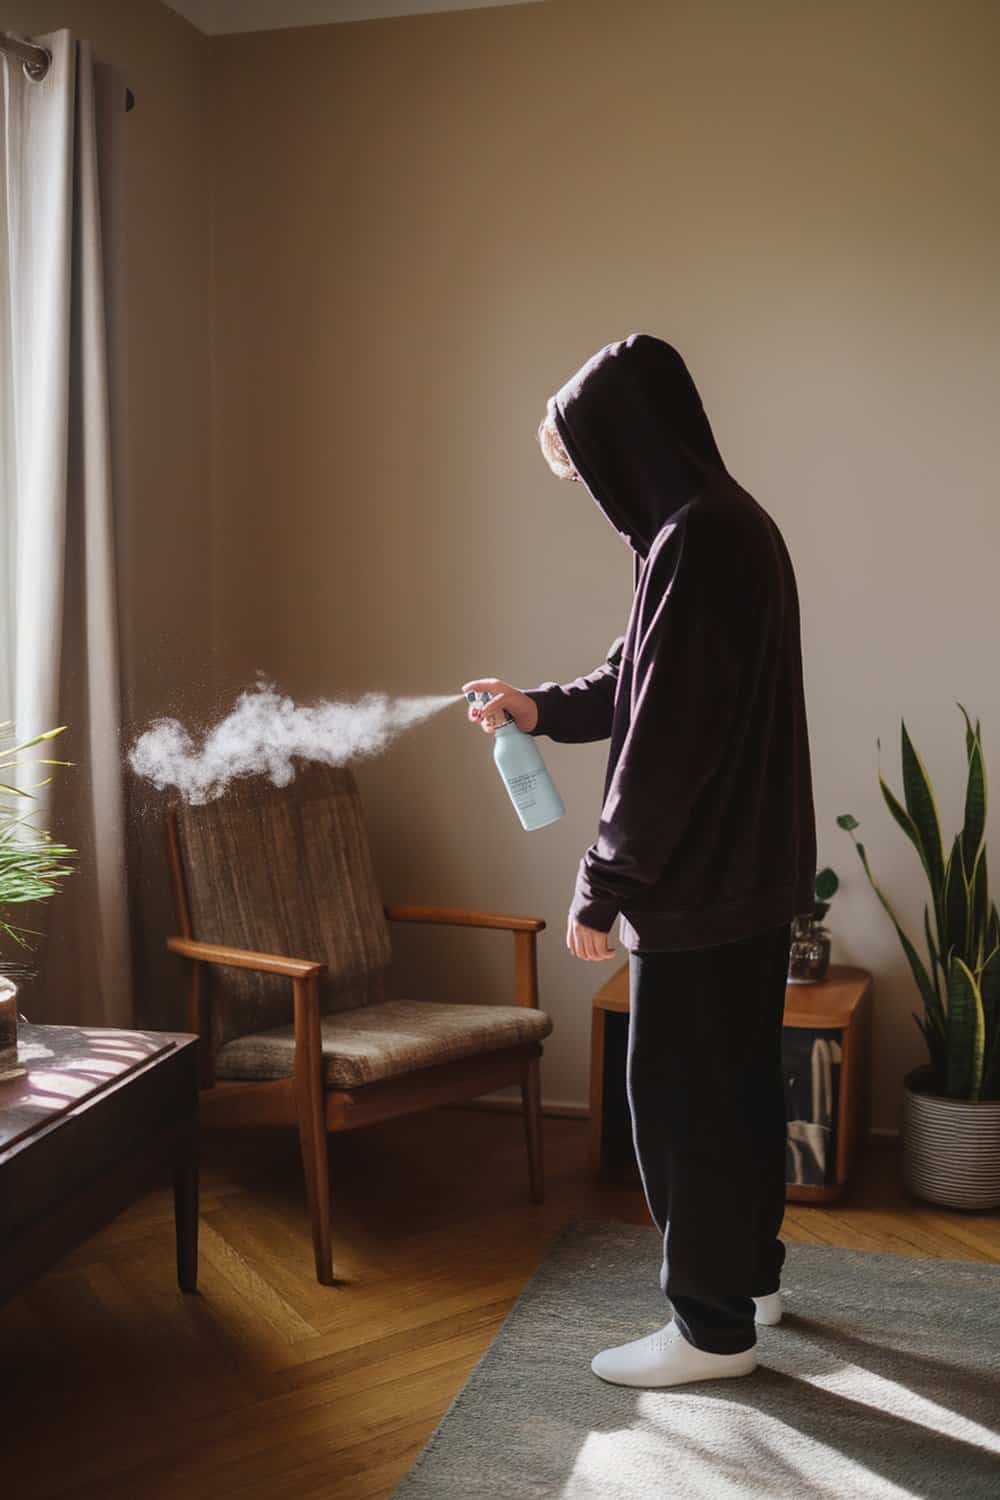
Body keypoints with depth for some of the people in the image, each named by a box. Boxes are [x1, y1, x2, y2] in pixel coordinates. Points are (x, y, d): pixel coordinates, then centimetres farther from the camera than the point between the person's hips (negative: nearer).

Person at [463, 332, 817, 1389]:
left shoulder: (695, 541, -21)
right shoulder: (725, 522, 11)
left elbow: (668, 738, -24)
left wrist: (603, 886, -17)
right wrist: (542, 707, 13)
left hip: (704, 879, -10)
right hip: (747, 868, 10)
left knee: (682, 1096, 2)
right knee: (736, 1077, 20)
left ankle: (714, 1325, 16)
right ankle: (749, 1272, 36)